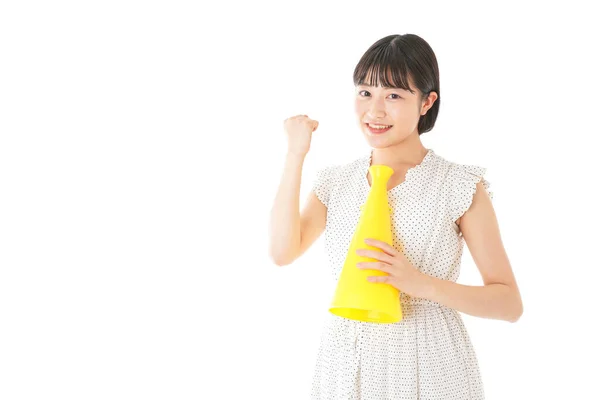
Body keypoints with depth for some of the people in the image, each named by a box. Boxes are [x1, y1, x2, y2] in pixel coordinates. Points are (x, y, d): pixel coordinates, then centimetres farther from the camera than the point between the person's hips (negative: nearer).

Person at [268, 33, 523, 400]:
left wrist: (424, 284, -25)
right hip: (344, 366, 4)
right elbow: (283, 251, -11)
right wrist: (296, 154, -10)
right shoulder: (336, 182, 4)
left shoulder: (462, 186, -9)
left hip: (428, 368, -3)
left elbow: (510, 303, -10)